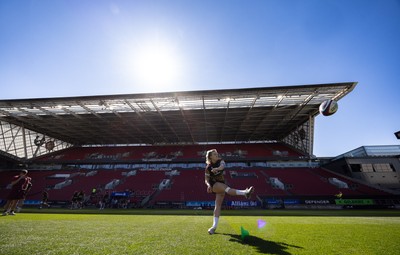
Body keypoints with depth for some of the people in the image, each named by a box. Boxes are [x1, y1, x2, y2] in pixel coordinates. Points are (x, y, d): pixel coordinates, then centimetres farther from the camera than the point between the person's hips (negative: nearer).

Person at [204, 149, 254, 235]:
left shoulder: (220, 161, 1)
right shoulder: (208, 167, -3)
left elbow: (222, 166, -24)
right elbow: (206, 180, 0)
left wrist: (217, 168, -45)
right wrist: (209, 185, -22)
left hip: (221, 184, 3)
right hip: (214, 185, -3)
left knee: (218, 206, -1)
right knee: (224, 187, -33)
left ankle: (214, 226, 6)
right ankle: (244, 192, -49)